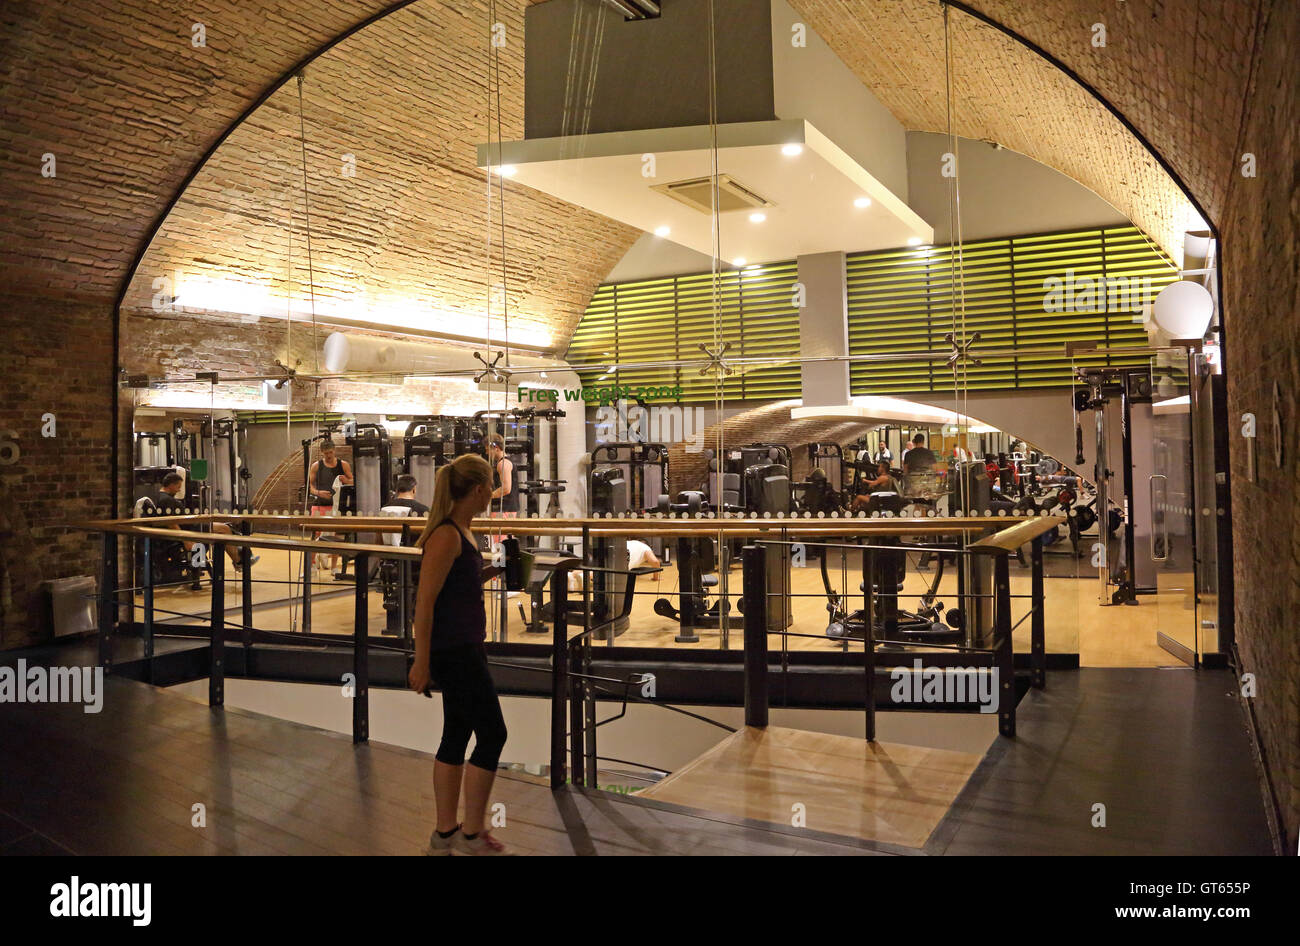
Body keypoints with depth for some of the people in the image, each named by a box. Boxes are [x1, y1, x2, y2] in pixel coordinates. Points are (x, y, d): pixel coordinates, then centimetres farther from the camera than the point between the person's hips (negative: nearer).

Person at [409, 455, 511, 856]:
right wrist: (421, 662, -19)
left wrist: (492, 572, 10)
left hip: (465, 649, 10)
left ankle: (445, 833, 24)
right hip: (452, 652, -10)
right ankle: (471, 834, 11)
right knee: (492, 735, -2)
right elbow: (425, 601, -20)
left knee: (457, 736, 14)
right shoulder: (446, 535, -19)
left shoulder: (461, 531, 10)